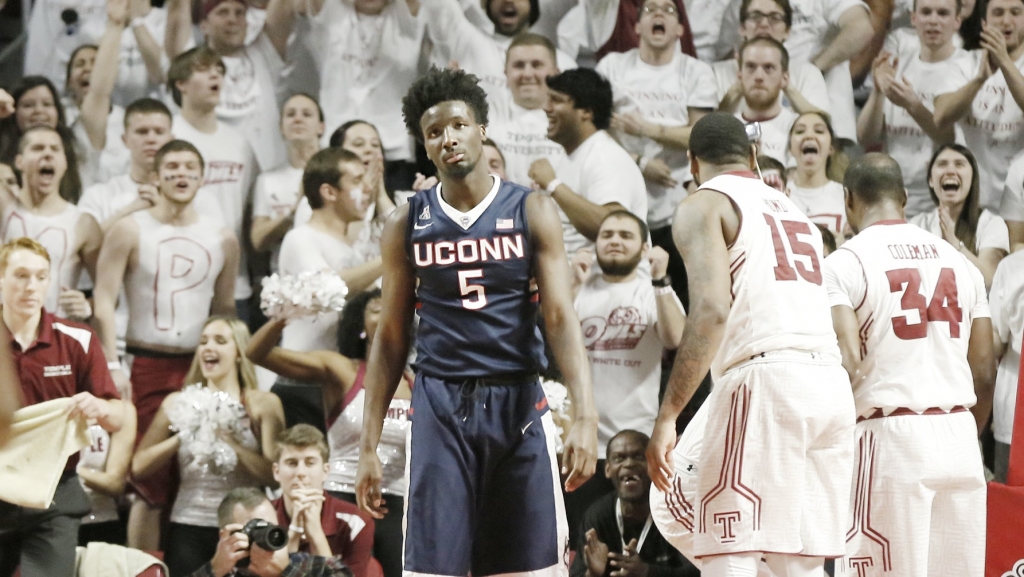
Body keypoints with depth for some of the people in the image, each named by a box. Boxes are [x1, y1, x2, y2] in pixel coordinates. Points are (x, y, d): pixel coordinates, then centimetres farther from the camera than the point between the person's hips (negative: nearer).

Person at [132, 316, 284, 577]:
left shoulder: (263, 404, 3)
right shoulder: (178, 403, 10)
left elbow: (274, 475, -9)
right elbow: (139, 467, 2)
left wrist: (230, 442, -18)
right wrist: (183, 436, -9)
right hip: (188, 528, 2)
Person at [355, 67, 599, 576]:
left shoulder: (531, 213, 1)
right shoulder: (407, 224, 5)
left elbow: (561, 319, -5)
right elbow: (391, 337, 9)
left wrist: (584, 417, -18)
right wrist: (368, 446, 5)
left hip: (518, 402, 0)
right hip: (440, 406, 0)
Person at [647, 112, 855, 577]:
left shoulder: (704, 204, 4)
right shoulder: (792, 208, 28)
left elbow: (711, 311, -11)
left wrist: (666, 417, -14)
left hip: (766, 380, -7)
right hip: (831, 381, 7)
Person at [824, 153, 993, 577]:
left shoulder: (844, 263, -4)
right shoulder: (958, 261, 13)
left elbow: (848, 364, -15)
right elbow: (984, 370, 13)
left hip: (890, 436, -5)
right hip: (959, 438, 5)